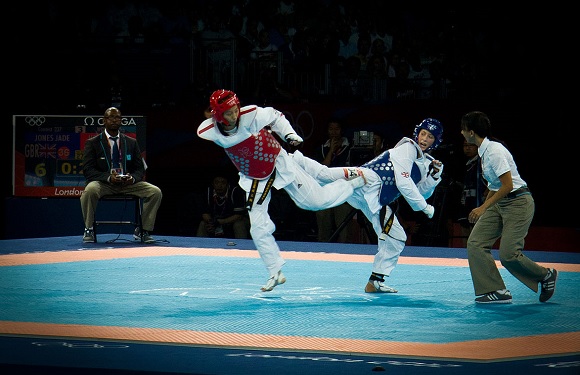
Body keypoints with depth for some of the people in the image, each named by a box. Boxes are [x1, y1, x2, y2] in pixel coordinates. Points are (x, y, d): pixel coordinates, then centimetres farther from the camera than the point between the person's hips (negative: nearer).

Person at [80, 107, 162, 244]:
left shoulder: (131, 143, 15)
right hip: (103, 184, -3)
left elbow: (140, 169, 11)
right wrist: (108, 177, -22)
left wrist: (132, 178, -14)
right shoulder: (92, 143, 4)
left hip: (128, 184, 3)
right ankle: (89, 230, -20)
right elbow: (88, 170, -5)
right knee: (90, 190, -38)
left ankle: (143, 230, -7)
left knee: (155, 192, -19)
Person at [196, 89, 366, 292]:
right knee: (259, 228, -4)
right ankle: (276, 273, 10)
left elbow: (275, 116, -8)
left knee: (318, 200, 3)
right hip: (253, 178, 2)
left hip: (279, 164, -2)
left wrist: (290, 134, -15)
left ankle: (354, 180, 29)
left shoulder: (251, 115, -28)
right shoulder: (208, 132, -21)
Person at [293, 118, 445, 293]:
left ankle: (375, 281, 16)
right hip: (368, 182, -9)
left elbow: (421, 192, 16)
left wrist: (434, 175, 0)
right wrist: (424, 207, -11)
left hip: (377, 201, 9)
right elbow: (403, 183, -14)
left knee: (396, 238, 8)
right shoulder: (407, 148, -6)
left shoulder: (426, 162, 19)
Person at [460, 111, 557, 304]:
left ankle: (546, 275, 12)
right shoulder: (483, 151, 9)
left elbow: (507, 185, -23)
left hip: (518, 202, -10)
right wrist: (483, 208, 22)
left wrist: (483, 208, -22)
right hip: (499, 204, 10)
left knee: (508, 254, -14)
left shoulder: (494, 151, -20)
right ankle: (496, 291, -2)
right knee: (475, 243, -3)